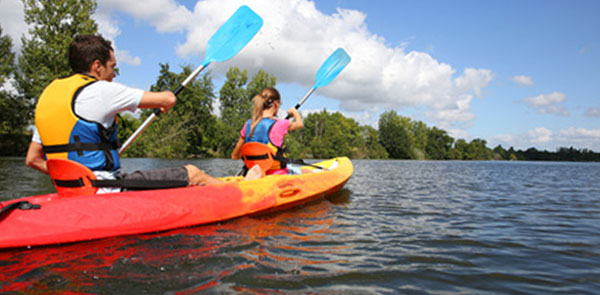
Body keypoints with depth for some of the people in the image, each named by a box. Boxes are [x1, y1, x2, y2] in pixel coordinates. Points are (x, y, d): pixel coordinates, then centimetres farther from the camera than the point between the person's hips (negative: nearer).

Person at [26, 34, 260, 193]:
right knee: (191, 174, 1)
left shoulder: (48, 94, 12)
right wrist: (166, 97, 15)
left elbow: (33, 159, 13)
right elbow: (168, 100, -10)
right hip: (108, 192, -9)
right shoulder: (100, 91, -14)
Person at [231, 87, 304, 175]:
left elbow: (234, 156, 4)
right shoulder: (279, 124, -16)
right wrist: (294, 112, 29)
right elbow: (300, 123, 8)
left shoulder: (248, 125, -4)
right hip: (278, 176, -4)